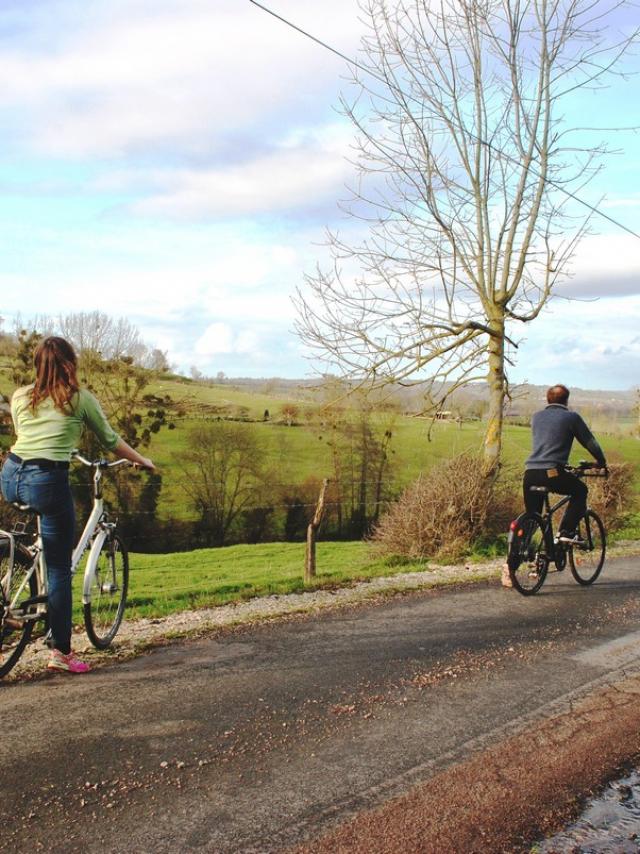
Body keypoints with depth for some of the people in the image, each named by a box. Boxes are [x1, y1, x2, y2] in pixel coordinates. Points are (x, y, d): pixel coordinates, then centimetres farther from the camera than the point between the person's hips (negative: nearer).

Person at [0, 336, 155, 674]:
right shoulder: (80, 398, 4)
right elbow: (110, 441, 12)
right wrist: (141, 460, 29)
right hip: (48, 481, -5)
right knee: (59, 569, 3)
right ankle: (61, 652, 8)